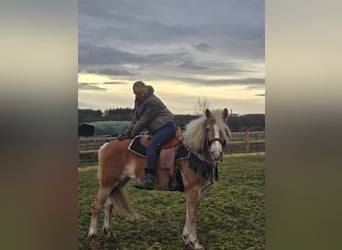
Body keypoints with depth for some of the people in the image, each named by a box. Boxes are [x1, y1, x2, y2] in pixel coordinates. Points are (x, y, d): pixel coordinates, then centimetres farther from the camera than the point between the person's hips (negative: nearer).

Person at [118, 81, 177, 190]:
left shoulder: (153, 102, -18)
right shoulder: (138, 101, 10)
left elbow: (143, 121, -18)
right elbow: (135, 118, 12)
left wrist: (131, 135, -10)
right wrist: (127, 132, 0)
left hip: (167, 126, -11)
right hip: (158, 129, 11)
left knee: (151, 147, -28)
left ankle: (149, 179, -38)